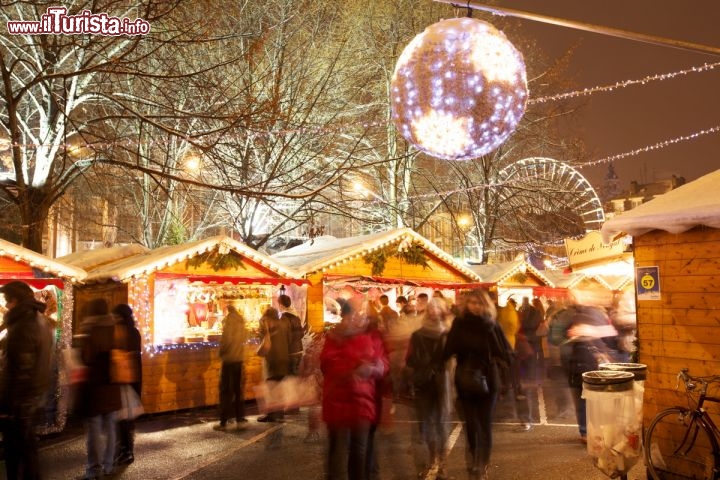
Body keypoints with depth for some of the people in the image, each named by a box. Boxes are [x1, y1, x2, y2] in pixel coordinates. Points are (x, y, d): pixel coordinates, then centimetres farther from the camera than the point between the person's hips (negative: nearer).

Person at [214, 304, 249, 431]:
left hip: (228, 360, -5)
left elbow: (224, 343, -15)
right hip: (239, 360, 5)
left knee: (226, 391, 2)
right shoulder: (242, 326, 3)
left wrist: (221, 354, 2)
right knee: (238, 390, 13)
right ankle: (240, 420, 14)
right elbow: (244, 339, 8)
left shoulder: (228, 326, -14)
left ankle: (223, 422, 3)